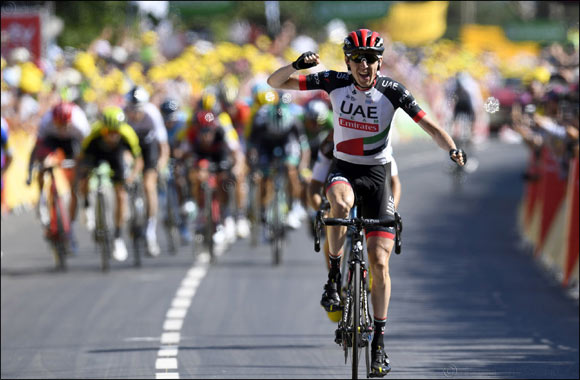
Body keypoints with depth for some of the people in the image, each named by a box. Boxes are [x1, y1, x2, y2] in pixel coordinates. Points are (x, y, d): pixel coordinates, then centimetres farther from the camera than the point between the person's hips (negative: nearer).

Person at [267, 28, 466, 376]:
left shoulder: (391, 90, -13)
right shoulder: (336, 83, -10)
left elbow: (430, 126, -14)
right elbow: (276, 82, -9)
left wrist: (452, 149, -33)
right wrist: (299, 65, -30)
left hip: (378, 172, 0)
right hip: (344, 168, 0)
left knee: (380, 262, -6)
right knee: (341, 202, -38)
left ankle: (379, 341, 3)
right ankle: (335, 275, -20)